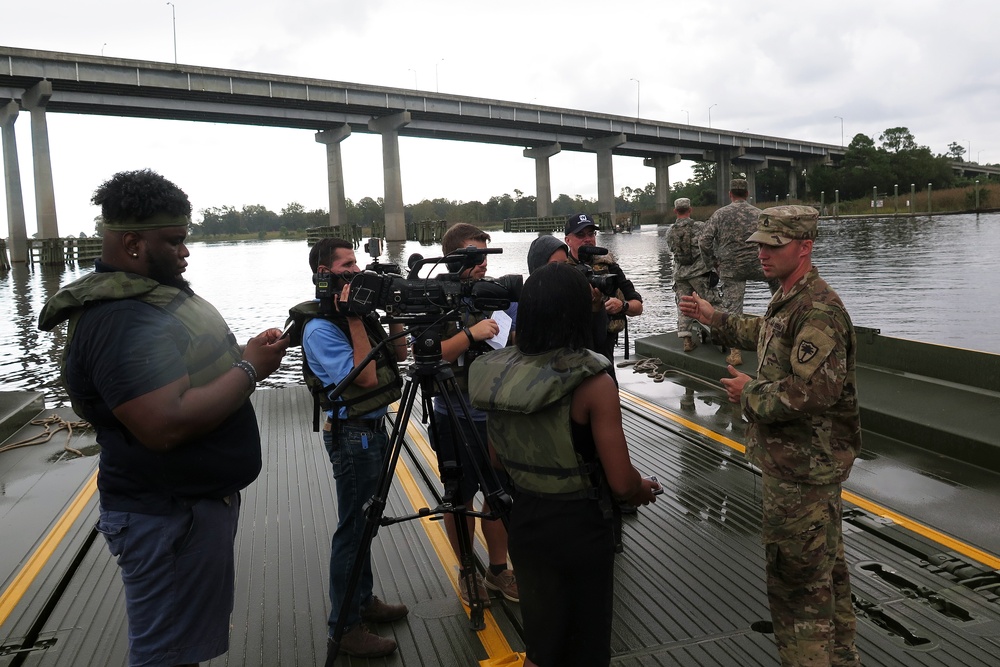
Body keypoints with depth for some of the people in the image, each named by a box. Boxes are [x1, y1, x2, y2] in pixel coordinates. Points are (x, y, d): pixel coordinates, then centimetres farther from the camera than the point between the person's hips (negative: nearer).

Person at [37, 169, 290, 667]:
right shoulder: (119, 321, -24)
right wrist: (250, 369, -22)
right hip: (170, 519, -10)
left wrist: (249, 353, -1)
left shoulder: (157, 291, 8)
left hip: (203, 500, 10)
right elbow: (166, 425, -33)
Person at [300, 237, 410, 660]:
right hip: (353, 435, -9)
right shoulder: (320, 328, -18)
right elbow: (364, 376, -25)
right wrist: (354, 320, -25)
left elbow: (398, 354, 12)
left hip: (375, 427, 9)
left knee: (365, 523, 19)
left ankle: (364, 601, 34)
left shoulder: (360, 310, 8)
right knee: (353, 529, 0)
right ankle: (345, 629, 13)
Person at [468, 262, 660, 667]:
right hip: (579, 525, -5)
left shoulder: (498, 373, -7)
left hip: (524, 519, 5)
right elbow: (621, 483, -18)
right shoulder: (592, 382, -22)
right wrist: (644, 490, 4)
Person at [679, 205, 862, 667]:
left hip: (803, 469, -11)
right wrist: (714, 318, 31)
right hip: (799, 460, 11)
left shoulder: (819, 309, -24)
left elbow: (812, 392, -33)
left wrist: (750, 393, -19)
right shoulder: (788, 299, 9)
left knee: (797, 581, 1)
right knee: (824, 567, 24)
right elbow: (764, 334, 31)